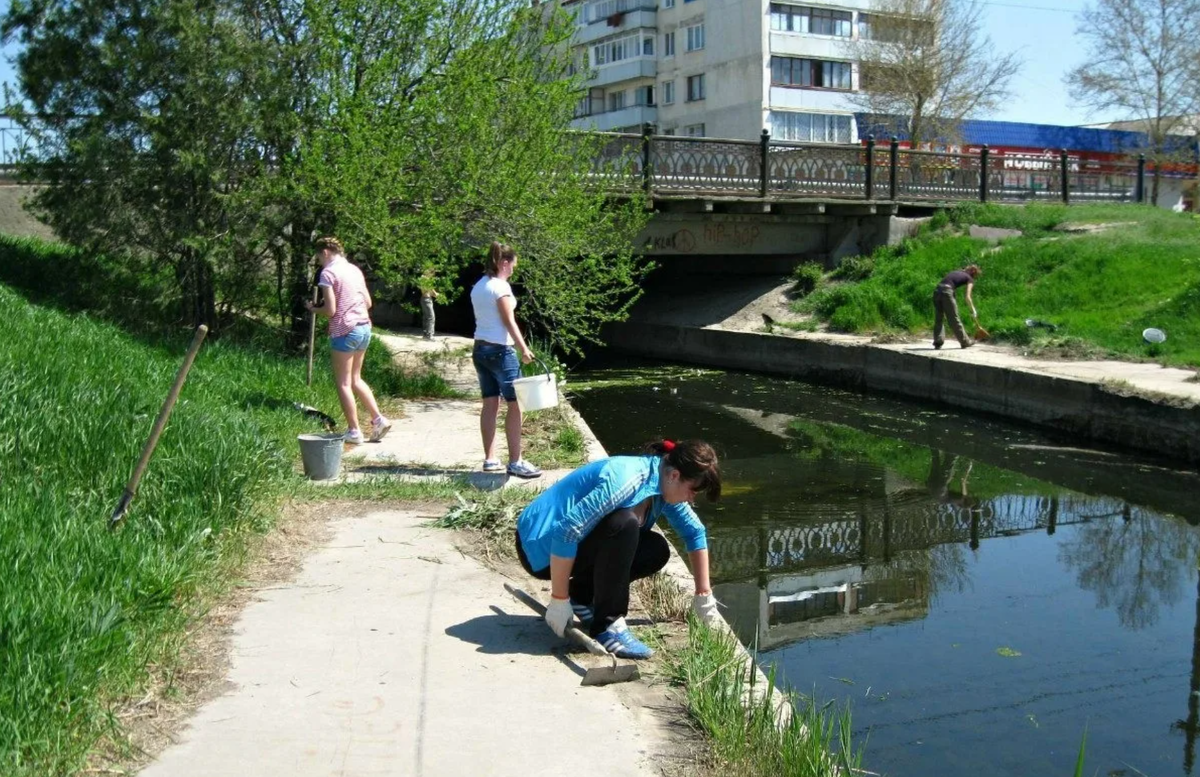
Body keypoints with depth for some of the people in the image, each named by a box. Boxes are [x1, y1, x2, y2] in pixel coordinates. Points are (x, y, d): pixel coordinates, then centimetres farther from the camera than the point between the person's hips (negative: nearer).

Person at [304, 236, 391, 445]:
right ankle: (378, 419, 13)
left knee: (343, 383, 3)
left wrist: (313, 308, 6)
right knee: (355, 379, 19)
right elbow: (368, 302, 15)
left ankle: (354, 432, 6)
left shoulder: (328, 273, -9)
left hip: (344, 331, -7)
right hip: (364, 327, 7)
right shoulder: (355, 270, 12)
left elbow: (330, 310, -13)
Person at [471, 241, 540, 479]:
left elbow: (481, 319, 14)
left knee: (490, 404, 11)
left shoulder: (478, 287, 13)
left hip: (480, 348, 9)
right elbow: (509, 321, -15)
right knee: (515, 405, -5)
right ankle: (515, 462, -5)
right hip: (500, 350, -9)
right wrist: (524, 349, -15)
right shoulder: (500, 286, -12)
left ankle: (490, 459, 14)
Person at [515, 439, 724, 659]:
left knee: (656, 551, -4)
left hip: (580, 539, 9)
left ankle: (581, 596, 7)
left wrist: (704, 594, 14)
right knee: (624, 524, -29)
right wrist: (559, 599, -27)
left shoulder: (664, 485, -1)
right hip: (541, 548, -9)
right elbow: (566, 532, -33)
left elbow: (694, 532, 13)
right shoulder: (625, 480, -29)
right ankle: (607, 627, -20)